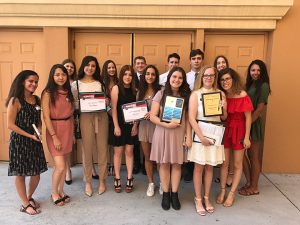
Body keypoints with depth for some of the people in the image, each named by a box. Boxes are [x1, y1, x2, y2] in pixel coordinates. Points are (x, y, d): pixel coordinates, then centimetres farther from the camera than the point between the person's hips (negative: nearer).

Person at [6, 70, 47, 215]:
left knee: (36, 173, 10)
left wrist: (39, 131, -5)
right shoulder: (15, 101, -11)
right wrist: (29, 135, -16)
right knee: (20, 174, 7)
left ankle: (29, 197, 36)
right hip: (19, 141, -5)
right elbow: (10, 125, -13)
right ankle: (25, 204, 24)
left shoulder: (37, 100, 6)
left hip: (35, 141, 6)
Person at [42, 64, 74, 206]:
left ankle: (61, 190, 31)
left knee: (64, 164, 13)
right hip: (54, 130, -5)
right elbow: (46, 117, -13)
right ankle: (54, 193, 20)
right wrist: (54, 136, -16)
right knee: (60, 166, -5)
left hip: (68, 129, 6)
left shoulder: (68, 92, 7)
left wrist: (72, 133, 11)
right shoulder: (48, 93, -10)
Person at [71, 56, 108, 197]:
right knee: (87, 150, 1)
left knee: (102, 150, 5)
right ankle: (88, 182, 19)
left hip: (101, 117, 2)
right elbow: (73, 104, 2)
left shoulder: (100, 83, 11)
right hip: (86, 117, -2)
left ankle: (102, 181, 21)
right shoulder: (76, 84, 4)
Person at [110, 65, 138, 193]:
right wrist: (116, 126, -12)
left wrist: (135, 125, -4)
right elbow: (114, 108, -8)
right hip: (119, 124, -2)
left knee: (129, 151, 8)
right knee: (118, 151, 7)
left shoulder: (135, 90, 5)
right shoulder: (116, 88, -4)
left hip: (131, 125, 3)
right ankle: (117, 179, 18)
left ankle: (129, 179, 17)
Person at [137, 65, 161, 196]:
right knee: (147, 156, 11)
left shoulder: (160, 91, -5)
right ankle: (151, 183, 25)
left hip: (156, 125, -4)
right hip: (143, 125, 4)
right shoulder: (140, 91, 10)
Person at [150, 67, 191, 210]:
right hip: (163, 133, -1)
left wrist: (188, 135, -5)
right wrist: (167, 124, -18)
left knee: (177, 164, 8)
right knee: (164, 164, 7)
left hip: (179, 133, 1)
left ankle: (174, 194, 22)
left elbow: (188, 118, 4)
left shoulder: (186, 96, 5)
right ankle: (165, 194, 22)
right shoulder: (160, 94, -1)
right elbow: (152, 116, -5)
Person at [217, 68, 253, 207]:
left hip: (238, 131, -3)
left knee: (237, 164, 10)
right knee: (224, 163, 11)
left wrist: (246, 137, -10)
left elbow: (248, 118, -10)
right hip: (224, 130, 3)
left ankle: (232, 193, 24)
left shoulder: (242, 95, -15)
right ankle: (222, 191, 27)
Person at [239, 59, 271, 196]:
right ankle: (249, 182, 28)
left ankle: (254, 187, 17)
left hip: (254, 123, -7)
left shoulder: (263, 85, -11)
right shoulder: (249, 84, 13)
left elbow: (260, 109, -16)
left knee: (254, 156, 3)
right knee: (246, 154, 14)